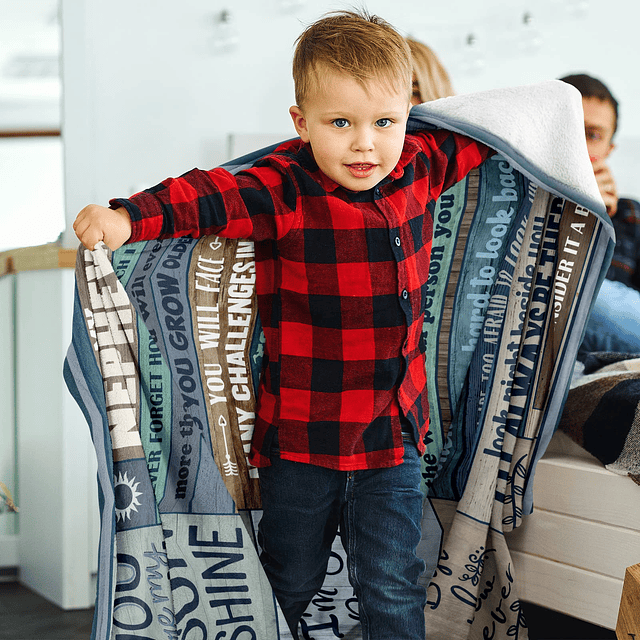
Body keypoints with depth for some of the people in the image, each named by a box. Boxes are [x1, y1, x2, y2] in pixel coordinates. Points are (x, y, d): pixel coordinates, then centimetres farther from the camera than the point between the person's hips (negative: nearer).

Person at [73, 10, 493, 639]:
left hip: (392, 435, 3)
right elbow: (211, 195, -32)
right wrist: (129, 217, -48)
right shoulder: (285, 191, -16)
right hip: (298, 440, -2)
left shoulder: (417, 169, 0)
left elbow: (469, 139, 21)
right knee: (291, 581, 17)